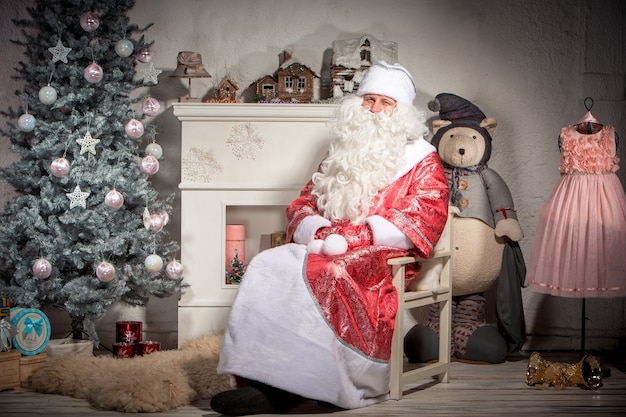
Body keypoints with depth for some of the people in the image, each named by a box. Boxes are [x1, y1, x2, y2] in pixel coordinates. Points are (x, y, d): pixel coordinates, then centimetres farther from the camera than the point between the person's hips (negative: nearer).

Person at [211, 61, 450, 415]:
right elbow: (304, 203, 21)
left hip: (382, 262, -5)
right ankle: (261, 378, -32)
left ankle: (279, 388, -31)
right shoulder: (343, 154, 24)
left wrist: (345, 239, -16)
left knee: (320, 275, -34)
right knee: (267, 266, -24)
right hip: (327, 250, 6)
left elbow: (423, 222, -8)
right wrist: (316, 233, -6)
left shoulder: (422, 161, 6)